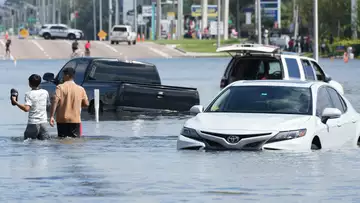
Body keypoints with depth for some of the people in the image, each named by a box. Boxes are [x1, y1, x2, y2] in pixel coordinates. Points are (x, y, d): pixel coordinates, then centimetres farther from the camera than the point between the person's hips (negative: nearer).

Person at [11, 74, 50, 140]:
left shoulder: (29, 94, -11)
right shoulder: (45, 92, 4)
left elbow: (26, 109, -21)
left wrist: (15, 102, -13)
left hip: (33, 123, -4)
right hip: (44, 122, 4)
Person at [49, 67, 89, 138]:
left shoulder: (60, 87, -5)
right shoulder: (80, 89, 3)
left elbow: (55, 101, -16)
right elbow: (86, 104, 7)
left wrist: (51, 117, -17)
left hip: (62, 119, -1)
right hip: (75, 120, 1)